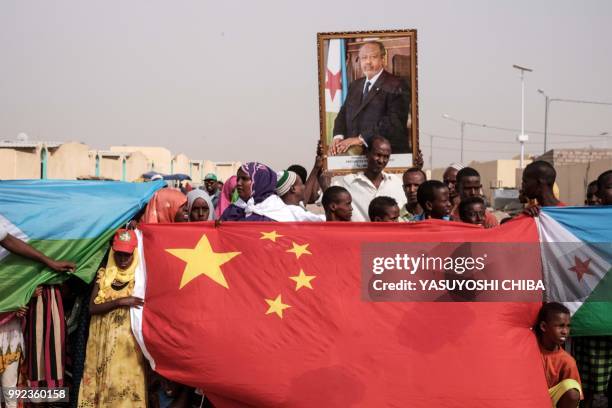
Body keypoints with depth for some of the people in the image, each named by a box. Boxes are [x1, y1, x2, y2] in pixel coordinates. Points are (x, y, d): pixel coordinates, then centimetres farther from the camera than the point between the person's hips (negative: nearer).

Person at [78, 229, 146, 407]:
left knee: (127, 382, -5)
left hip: (129, 341, -2)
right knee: (106, 382, 1)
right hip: (104, 340, 2)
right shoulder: (104, 275, 7)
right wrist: (120, 302, -13)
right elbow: (92, 307, -3)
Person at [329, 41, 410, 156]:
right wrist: (338, 136, -3)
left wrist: (362, 139, -19)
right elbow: (343, 114, 18)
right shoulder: (355, 85, 21)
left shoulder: (397, 86, -2)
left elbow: (394, 121, -13)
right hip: (354, 152, 6)